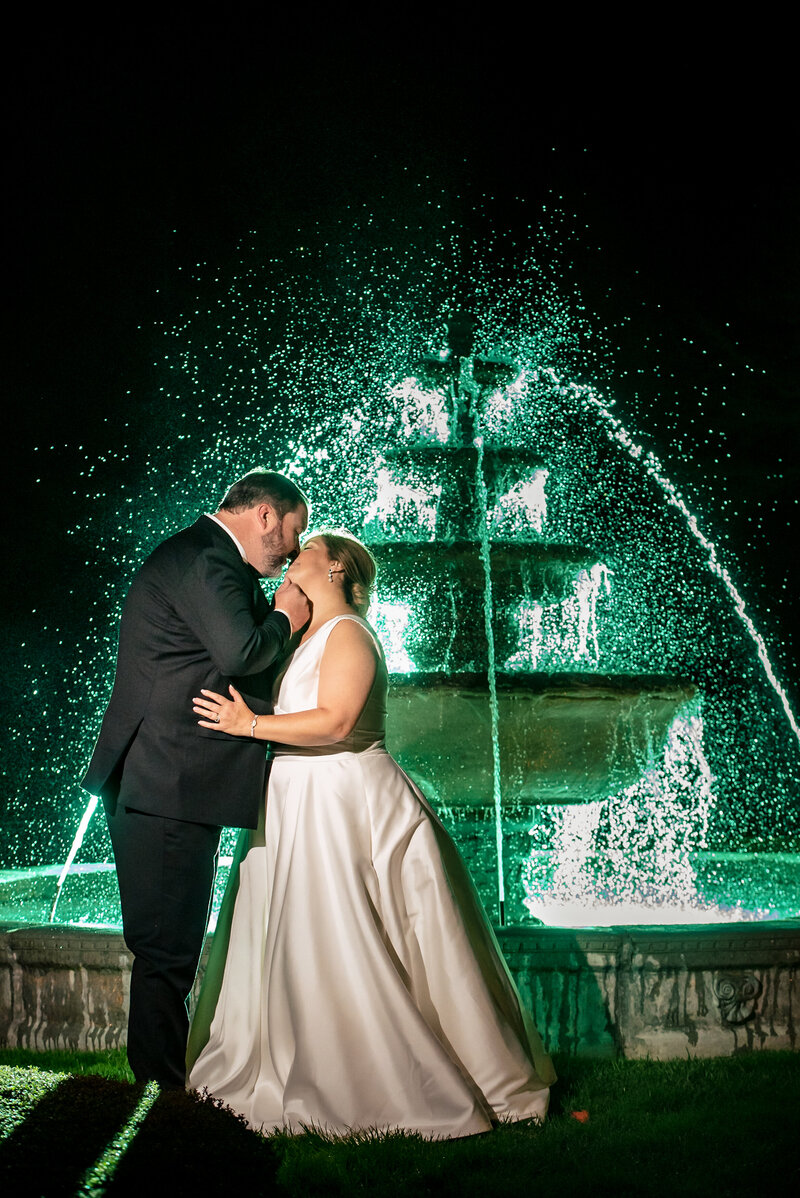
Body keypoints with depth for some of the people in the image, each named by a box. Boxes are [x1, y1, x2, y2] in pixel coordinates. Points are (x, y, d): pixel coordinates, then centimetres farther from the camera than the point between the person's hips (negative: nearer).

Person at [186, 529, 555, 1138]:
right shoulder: (301, 636, 19)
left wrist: (250, 724, -22)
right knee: (295, 945, 12)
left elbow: (334, 722, -22)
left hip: (347, 806, -9)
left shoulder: (347, 633, -10)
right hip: (302, 808, 9)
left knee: (345, 949, -7)